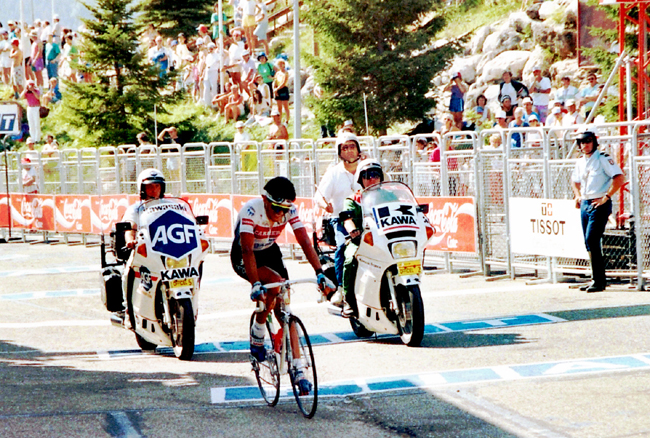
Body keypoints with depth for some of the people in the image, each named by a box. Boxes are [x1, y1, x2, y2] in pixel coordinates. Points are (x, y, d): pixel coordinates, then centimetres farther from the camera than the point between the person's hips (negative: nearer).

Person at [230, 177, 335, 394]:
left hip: (270, 253, 4)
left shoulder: (290, 211, -20)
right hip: (243, 259, -4)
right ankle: (257, 334, -9)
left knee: (284, 311, -6)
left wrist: (320, 273, -39)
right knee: (276, 285, -31)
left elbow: (305, 242, -26)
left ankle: (298, 372, -7)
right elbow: (247, 250, -40)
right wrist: (255, 285, -51)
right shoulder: (251, 211, -33)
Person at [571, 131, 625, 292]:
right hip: (585, 204, 8)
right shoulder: (580, 161, 13)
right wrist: (577, 195, 15)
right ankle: (597, 279, 16)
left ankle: (599, 281, -12)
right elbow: (575, 180, 31)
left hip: (599, 204, -8)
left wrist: (606, 197, -20)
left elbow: (619, 178, -18)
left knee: (591, 240, -15)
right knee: (589, 243, 9)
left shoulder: (603, 158, -10)